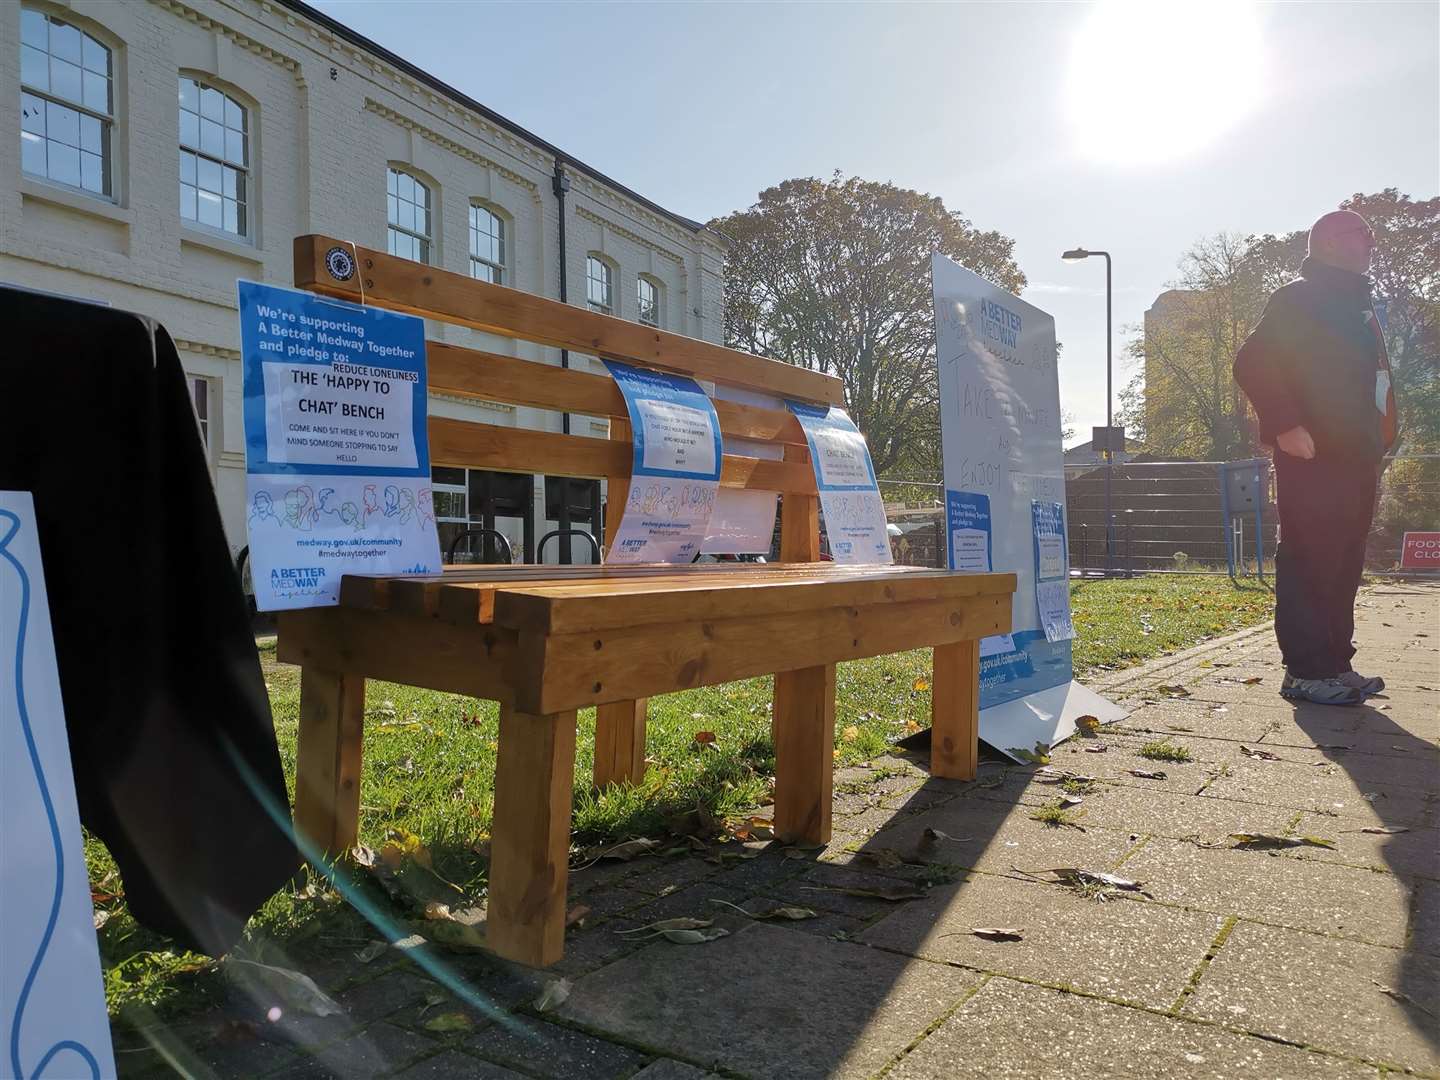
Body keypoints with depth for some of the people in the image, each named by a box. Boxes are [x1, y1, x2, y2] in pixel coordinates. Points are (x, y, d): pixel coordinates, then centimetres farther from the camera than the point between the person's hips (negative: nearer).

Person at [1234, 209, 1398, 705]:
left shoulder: (1357, 306, 24)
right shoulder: (1298, 298, -4)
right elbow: (1252, 363, -15)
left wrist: (1378, 442, 17)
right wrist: (1286, 427, -22)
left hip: (1356, 458, 9)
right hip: (1314, 457, -9)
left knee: (1343, 564, 10)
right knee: (1310, 560, -9)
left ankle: (1335, 664, 17)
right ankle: (1306, 671, -6)